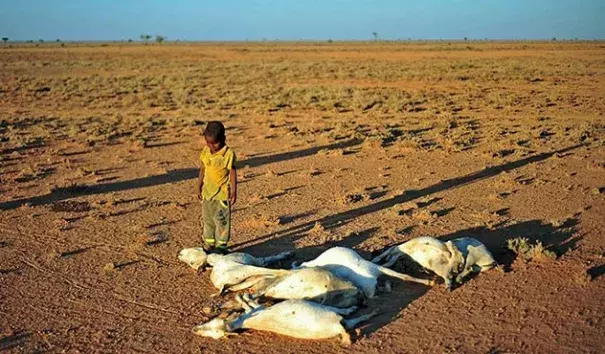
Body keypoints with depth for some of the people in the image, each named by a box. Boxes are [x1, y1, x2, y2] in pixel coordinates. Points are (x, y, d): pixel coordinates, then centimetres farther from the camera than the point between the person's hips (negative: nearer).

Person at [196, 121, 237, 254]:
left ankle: (221, 246, 13)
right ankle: (209, 245, 26)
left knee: (222, 220, 1)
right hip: (207, 193, 6)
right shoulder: (205, 152, 3)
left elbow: (232, 173, -10)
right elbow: (203, 170, 12)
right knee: (207, 220, 14)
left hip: (222, 194, -6)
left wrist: (234, 192, -11)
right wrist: (199, 187, 15)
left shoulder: (228, 154, -14)